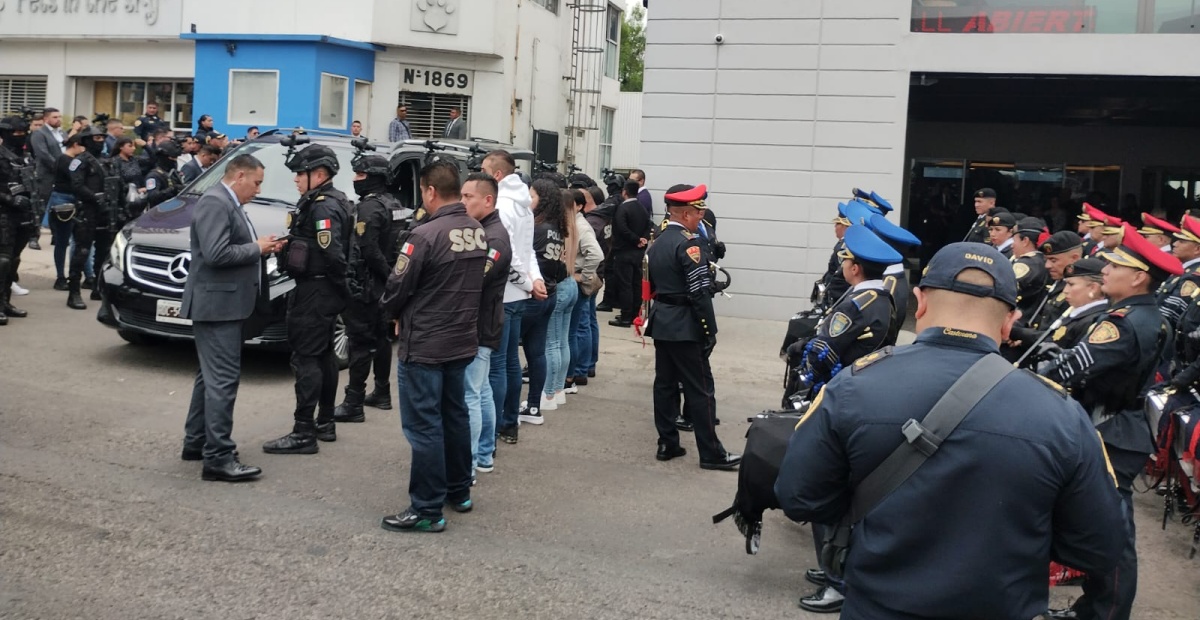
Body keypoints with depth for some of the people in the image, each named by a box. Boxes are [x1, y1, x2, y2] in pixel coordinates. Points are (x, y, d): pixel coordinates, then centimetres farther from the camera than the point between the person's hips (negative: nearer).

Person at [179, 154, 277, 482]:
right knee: (223, 380, -10)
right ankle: (218, 458, -8)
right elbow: (216, 254, -25)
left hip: (225, 304, 11)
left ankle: (196, 442, 28)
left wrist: (261, 247, 6)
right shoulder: (214, 203, -16)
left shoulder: (229, 204, 16)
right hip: (217, 304, -11)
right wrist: (257, 248, -15)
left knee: (211, 376, 18)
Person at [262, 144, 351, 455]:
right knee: (323, 356, 17)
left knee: (306, 358, -8)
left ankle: (304, 433, -7)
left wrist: (340, 287, -14)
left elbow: (333, 255, -26)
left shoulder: (322, 208, -18)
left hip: (315, 292, -11)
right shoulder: (333, 202, 14)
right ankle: (325, 423, 27)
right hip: (325, 292, 11)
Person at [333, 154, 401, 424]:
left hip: (365, 284, -10)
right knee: (380, 338, 17)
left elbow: (368, 250, -23)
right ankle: (382, 392, 27)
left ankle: (353, 404, -8)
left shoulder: (369, 207, -16)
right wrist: (390, 273, 11)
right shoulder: (393, 204, 13)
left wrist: (386, 271, -11)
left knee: (361, 341, -9)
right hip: (384, 285, 10)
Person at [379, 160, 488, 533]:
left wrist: (392, 313, 8)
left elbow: (398, 287, -13)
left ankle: (427, 510, 2)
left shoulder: (426, 234, -20)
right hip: (462, 340, 8)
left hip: (424, 344, -8)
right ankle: (459, 492, 30)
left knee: (423, 425, -2)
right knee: (455, 415, 19)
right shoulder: (478, 233, 3)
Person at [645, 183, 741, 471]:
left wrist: (658, 317, 20)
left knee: (665, 383, 11)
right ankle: (711, 453, 0)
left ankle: (667, 444, 16)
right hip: (684, 326, -9)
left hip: (661, 322, 9)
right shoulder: (688, 243, -16)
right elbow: (700, 292, -20)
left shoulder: (657, 244, 12)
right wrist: (710, 330, -15)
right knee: (700, 388, -4)